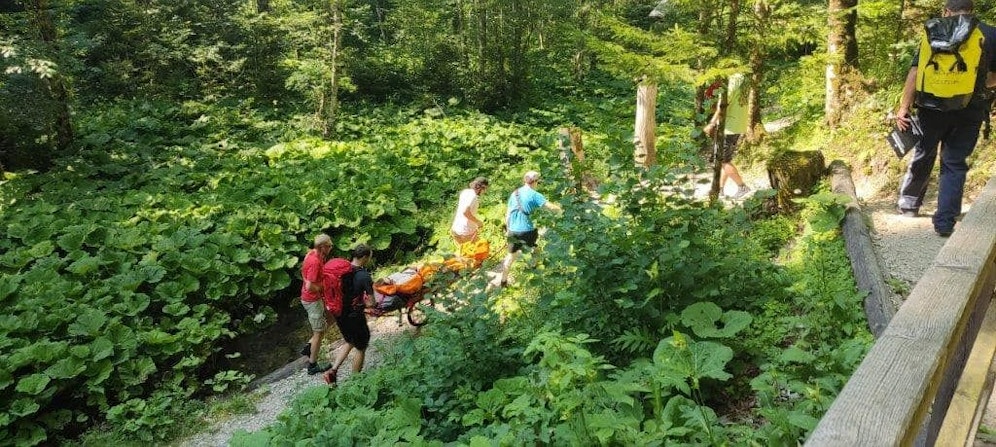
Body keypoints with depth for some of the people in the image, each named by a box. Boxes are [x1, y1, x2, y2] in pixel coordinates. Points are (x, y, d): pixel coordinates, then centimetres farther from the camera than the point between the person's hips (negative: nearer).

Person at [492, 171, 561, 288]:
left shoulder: (514, 194, 10)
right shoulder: (534, 195, -8)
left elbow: (508, 214, 14)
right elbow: (550, 206, -12)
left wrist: (508, 228, 24)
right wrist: (558, 208, 9)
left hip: (513, 231, 5)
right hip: (527, 230, -5)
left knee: (511, 255, 18)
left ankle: (503, 280, 20)